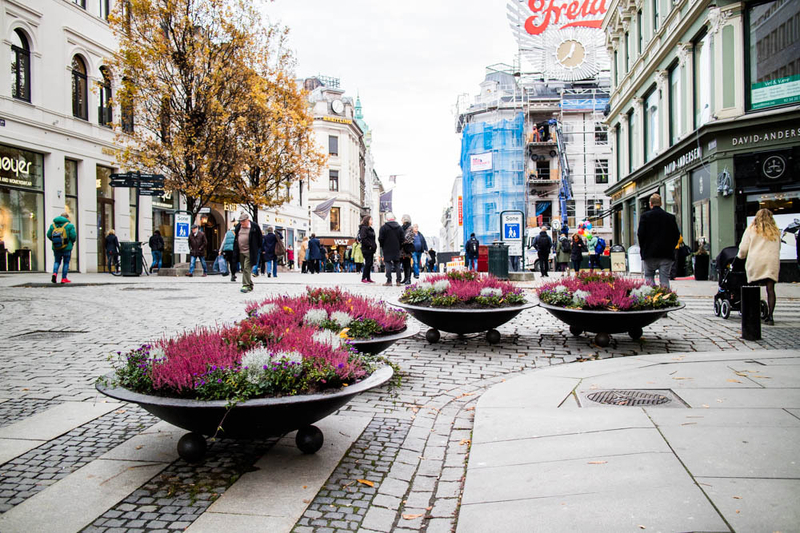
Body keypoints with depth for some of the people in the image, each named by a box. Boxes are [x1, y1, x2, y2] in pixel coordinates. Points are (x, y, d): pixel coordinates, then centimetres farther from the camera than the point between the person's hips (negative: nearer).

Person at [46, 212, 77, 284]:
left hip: (56, 248, 4)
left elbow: (49, 235, 3)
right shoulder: (69, 225, -7)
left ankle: (55, 273, -6)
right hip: (66, 247, -4)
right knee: (66, 263, 7)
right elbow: (73, 236, -13)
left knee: (57, 261, 18)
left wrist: (55, 241, 18)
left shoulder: (53, 225, 6)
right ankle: (64, 278, 7)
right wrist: (72, 242, 7)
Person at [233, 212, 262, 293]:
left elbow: (259, 239, 2)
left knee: (247, 269, -13)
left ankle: (246, 285, -11)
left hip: (249, 252, -6)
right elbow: (236, 238, 21)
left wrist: (257, 250, 2)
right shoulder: (238, 227, 11)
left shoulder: (254, 227, -5)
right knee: (243, 269, 10)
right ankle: (250, 285, 20)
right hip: (240, 252, 6)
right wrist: (235, 251, 17)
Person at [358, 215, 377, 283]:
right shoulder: (363, 228, -10)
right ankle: (363, 278, -4)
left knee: (370, 264, 9)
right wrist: (370, 245, -19)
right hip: (366, 249, -9)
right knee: (367, 263, -9)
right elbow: (363, 239, -19)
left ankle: (368, 278, 14)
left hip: (371, 249, 9)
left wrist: (374, 246, 11)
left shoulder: (370, 229, 19)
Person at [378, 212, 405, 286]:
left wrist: (382, 246, 8)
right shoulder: (399, 228, 4)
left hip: (387, 249, -3)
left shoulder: (383, 227, -9)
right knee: (397, 264, 9)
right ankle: (398, 281, 8)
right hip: (396, 250, 4)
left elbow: (380, 239, -9)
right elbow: (403, 239, 4)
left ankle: (389, 281, -5)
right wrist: (399, 247, 14)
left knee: (388, 264, -1)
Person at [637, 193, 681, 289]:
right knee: (664, 278, 5)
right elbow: (677, 235, 4)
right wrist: (671, 247, 15)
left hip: (650, 253, -2)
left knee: (649, 276, 10)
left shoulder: (645, 216, -3)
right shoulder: (671, 217, 5)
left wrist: (643, 248, 5)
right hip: (667, 253, 2)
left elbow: (640, 234, -8)